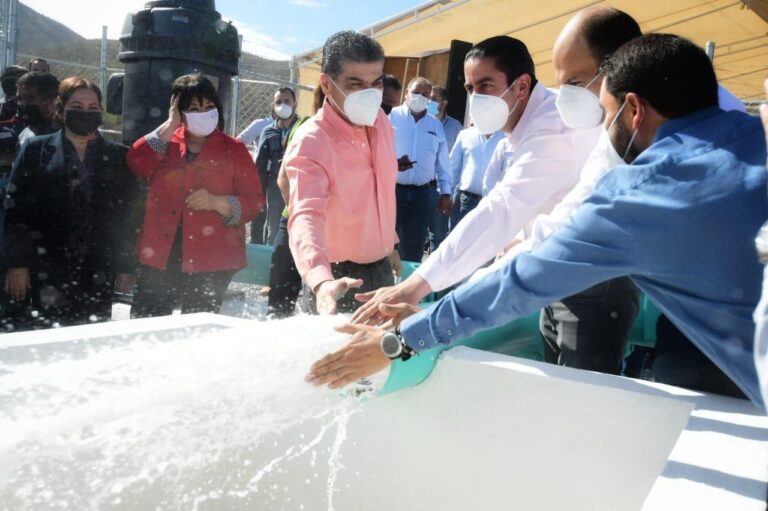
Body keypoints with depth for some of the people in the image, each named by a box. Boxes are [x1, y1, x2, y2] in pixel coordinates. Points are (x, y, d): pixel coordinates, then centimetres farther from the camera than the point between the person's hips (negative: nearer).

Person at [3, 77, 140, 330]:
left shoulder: (119, 157, 8)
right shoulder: (35, 150, 6)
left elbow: (129, 216, 7)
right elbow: (15, 209, 3)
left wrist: (127, 267, 3)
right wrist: (17, 263, -3)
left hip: (97, 274, 1)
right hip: (45, 272, -1)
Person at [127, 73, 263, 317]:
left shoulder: (233, 150, 5)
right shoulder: (165, 142, 13)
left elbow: (254, 201, 0)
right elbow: (137, 162, -7)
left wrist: (216, 202, -17)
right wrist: (170, 124, -3)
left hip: (211, 261, -2)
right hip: (160, 256, 2)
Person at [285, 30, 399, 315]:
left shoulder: (380, 122, -2)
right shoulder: (310, 143, -23)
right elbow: (306, 217, -38)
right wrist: (321, 281, -55)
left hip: (381, 269, 7)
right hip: (338, 279, -6)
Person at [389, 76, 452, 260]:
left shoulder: (436, 125, 12)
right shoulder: (391, 117, 0)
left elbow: (443, 162, 13)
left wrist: (445, 193, 9)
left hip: (424, 193, 3)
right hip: (393, 189, -3)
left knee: (414, 249, 10)